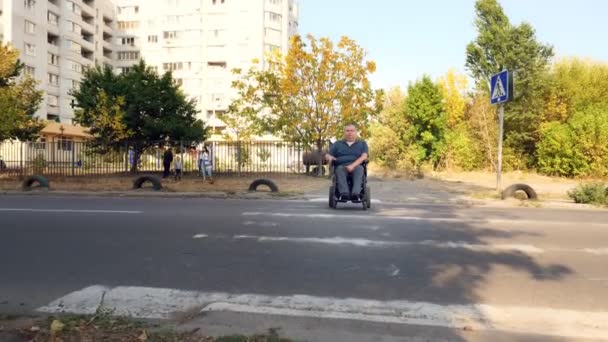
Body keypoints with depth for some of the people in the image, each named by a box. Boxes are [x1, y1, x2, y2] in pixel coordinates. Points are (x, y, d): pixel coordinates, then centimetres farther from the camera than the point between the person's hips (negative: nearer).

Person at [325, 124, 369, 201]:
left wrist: (353, 165, -18)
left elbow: (364, 156, 0)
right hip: (341, 166, 1)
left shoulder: (362, 143, 18)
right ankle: (344, 194, -52)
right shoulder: (337, 144, 24)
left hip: (356, 167, -1)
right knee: (340, 169, -34)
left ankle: (355, 194, -53)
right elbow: (327, 155, 19)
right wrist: (330, 157, -9)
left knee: (359, 169, -35)